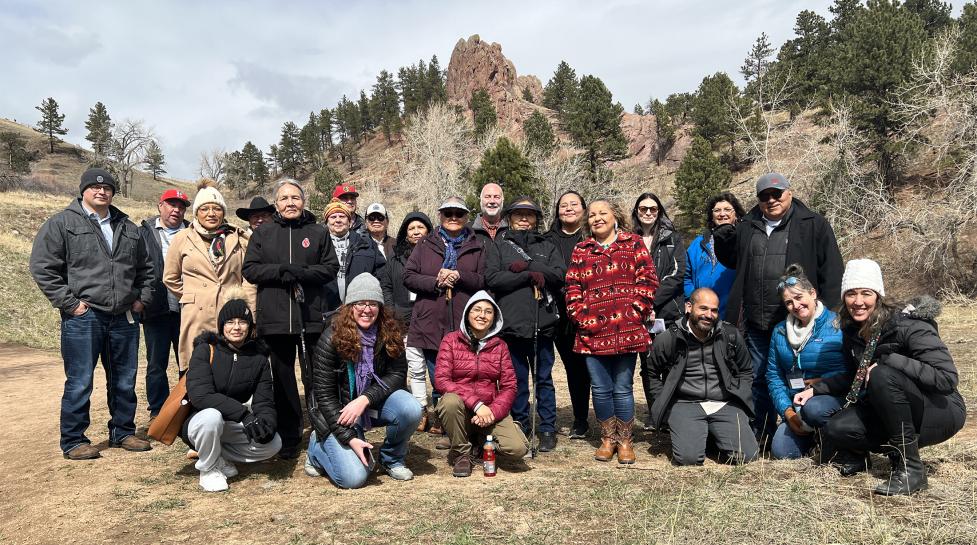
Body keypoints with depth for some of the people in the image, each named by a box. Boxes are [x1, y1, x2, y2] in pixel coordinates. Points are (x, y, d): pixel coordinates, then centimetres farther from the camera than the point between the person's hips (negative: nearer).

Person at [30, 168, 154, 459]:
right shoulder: (61, 224, -1)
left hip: (125, 318, 5)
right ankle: (73, 441, 14)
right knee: (79, 383, 1)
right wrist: (68, 303, -10)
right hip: (83, 318, -5)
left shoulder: (128, 227, 15)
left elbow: (145, 267, 24)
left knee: (125, 381, 13)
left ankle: (123, 432, 27)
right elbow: (43, 267, -6)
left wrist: (143, 297, 12)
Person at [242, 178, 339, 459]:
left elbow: (331, 267, 1)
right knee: (283, 379, 8)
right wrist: (281, 271, -13)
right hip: (275, 317, 1)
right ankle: (288, 438, 19)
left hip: (312, 316, -1)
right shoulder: (263, 233, 9)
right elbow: (250, 269, 3)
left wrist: (302, 273, -15)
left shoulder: (319, 232, 7)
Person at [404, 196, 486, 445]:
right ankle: (441, 420, 21)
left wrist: (459, 276, -12)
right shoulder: (425, 245, 13)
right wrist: (435, 282, -10)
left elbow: (484, 280, 3)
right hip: (431, 323, 1)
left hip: (463, 326, -1)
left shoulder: (477, 247, 11)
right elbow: (408, 276, 5)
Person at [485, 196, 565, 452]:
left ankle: (548, 429, 15)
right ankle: (521, 428, 19)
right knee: (517, 378, 7)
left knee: (544, 378, 6)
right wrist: (532, 275, -11)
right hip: (512, 322, -1)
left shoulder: (546, 246, 14)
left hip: (542, 323, 1)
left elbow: (560, 274, -2)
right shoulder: (500, 245, 9)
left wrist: (526, 266, -11)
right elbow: (491, 278, -7)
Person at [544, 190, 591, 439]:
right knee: (572, 366, 8)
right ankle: (580, 420, 17)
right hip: (561, 314, 2)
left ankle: (581, 421, 9)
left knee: (583, 365, -2)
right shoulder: (548, 240, 12)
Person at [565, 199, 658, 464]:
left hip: (626, 330, -2)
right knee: (600, 388, 7)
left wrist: (635, 313, -8)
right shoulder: (581, 251, 12)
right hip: (593, 332, 2)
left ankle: (625, 440, 19)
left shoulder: (633, 244, 6)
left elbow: (647, 281, 0)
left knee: (622, 388, 3)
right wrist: (582, 318, -4)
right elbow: (573, 289, 8)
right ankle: (608, 438, 24)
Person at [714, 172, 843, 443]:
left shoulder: (814, 225, -1)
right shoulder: (747, 227, 12)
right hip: (757, 322, 4)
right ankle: (760, 434, 24)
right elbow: (731, 261, 25)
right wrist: (722, 239, 3)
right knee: (759, 379, 12)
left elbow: (831, 272, -5)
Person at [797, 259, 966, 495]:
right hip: (889, 413, 5)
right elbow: (856, 378, 14)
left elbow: (948, 379, -28)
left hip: (942, 412, -5)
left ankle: (911, 468, -20)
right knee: (834, 431, -21)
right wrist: (816, 389, 2)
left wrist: (889, 360, -32)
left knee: (882, 376, -33)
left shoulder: (908, 325, -21)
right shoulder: (852, 331, -1)